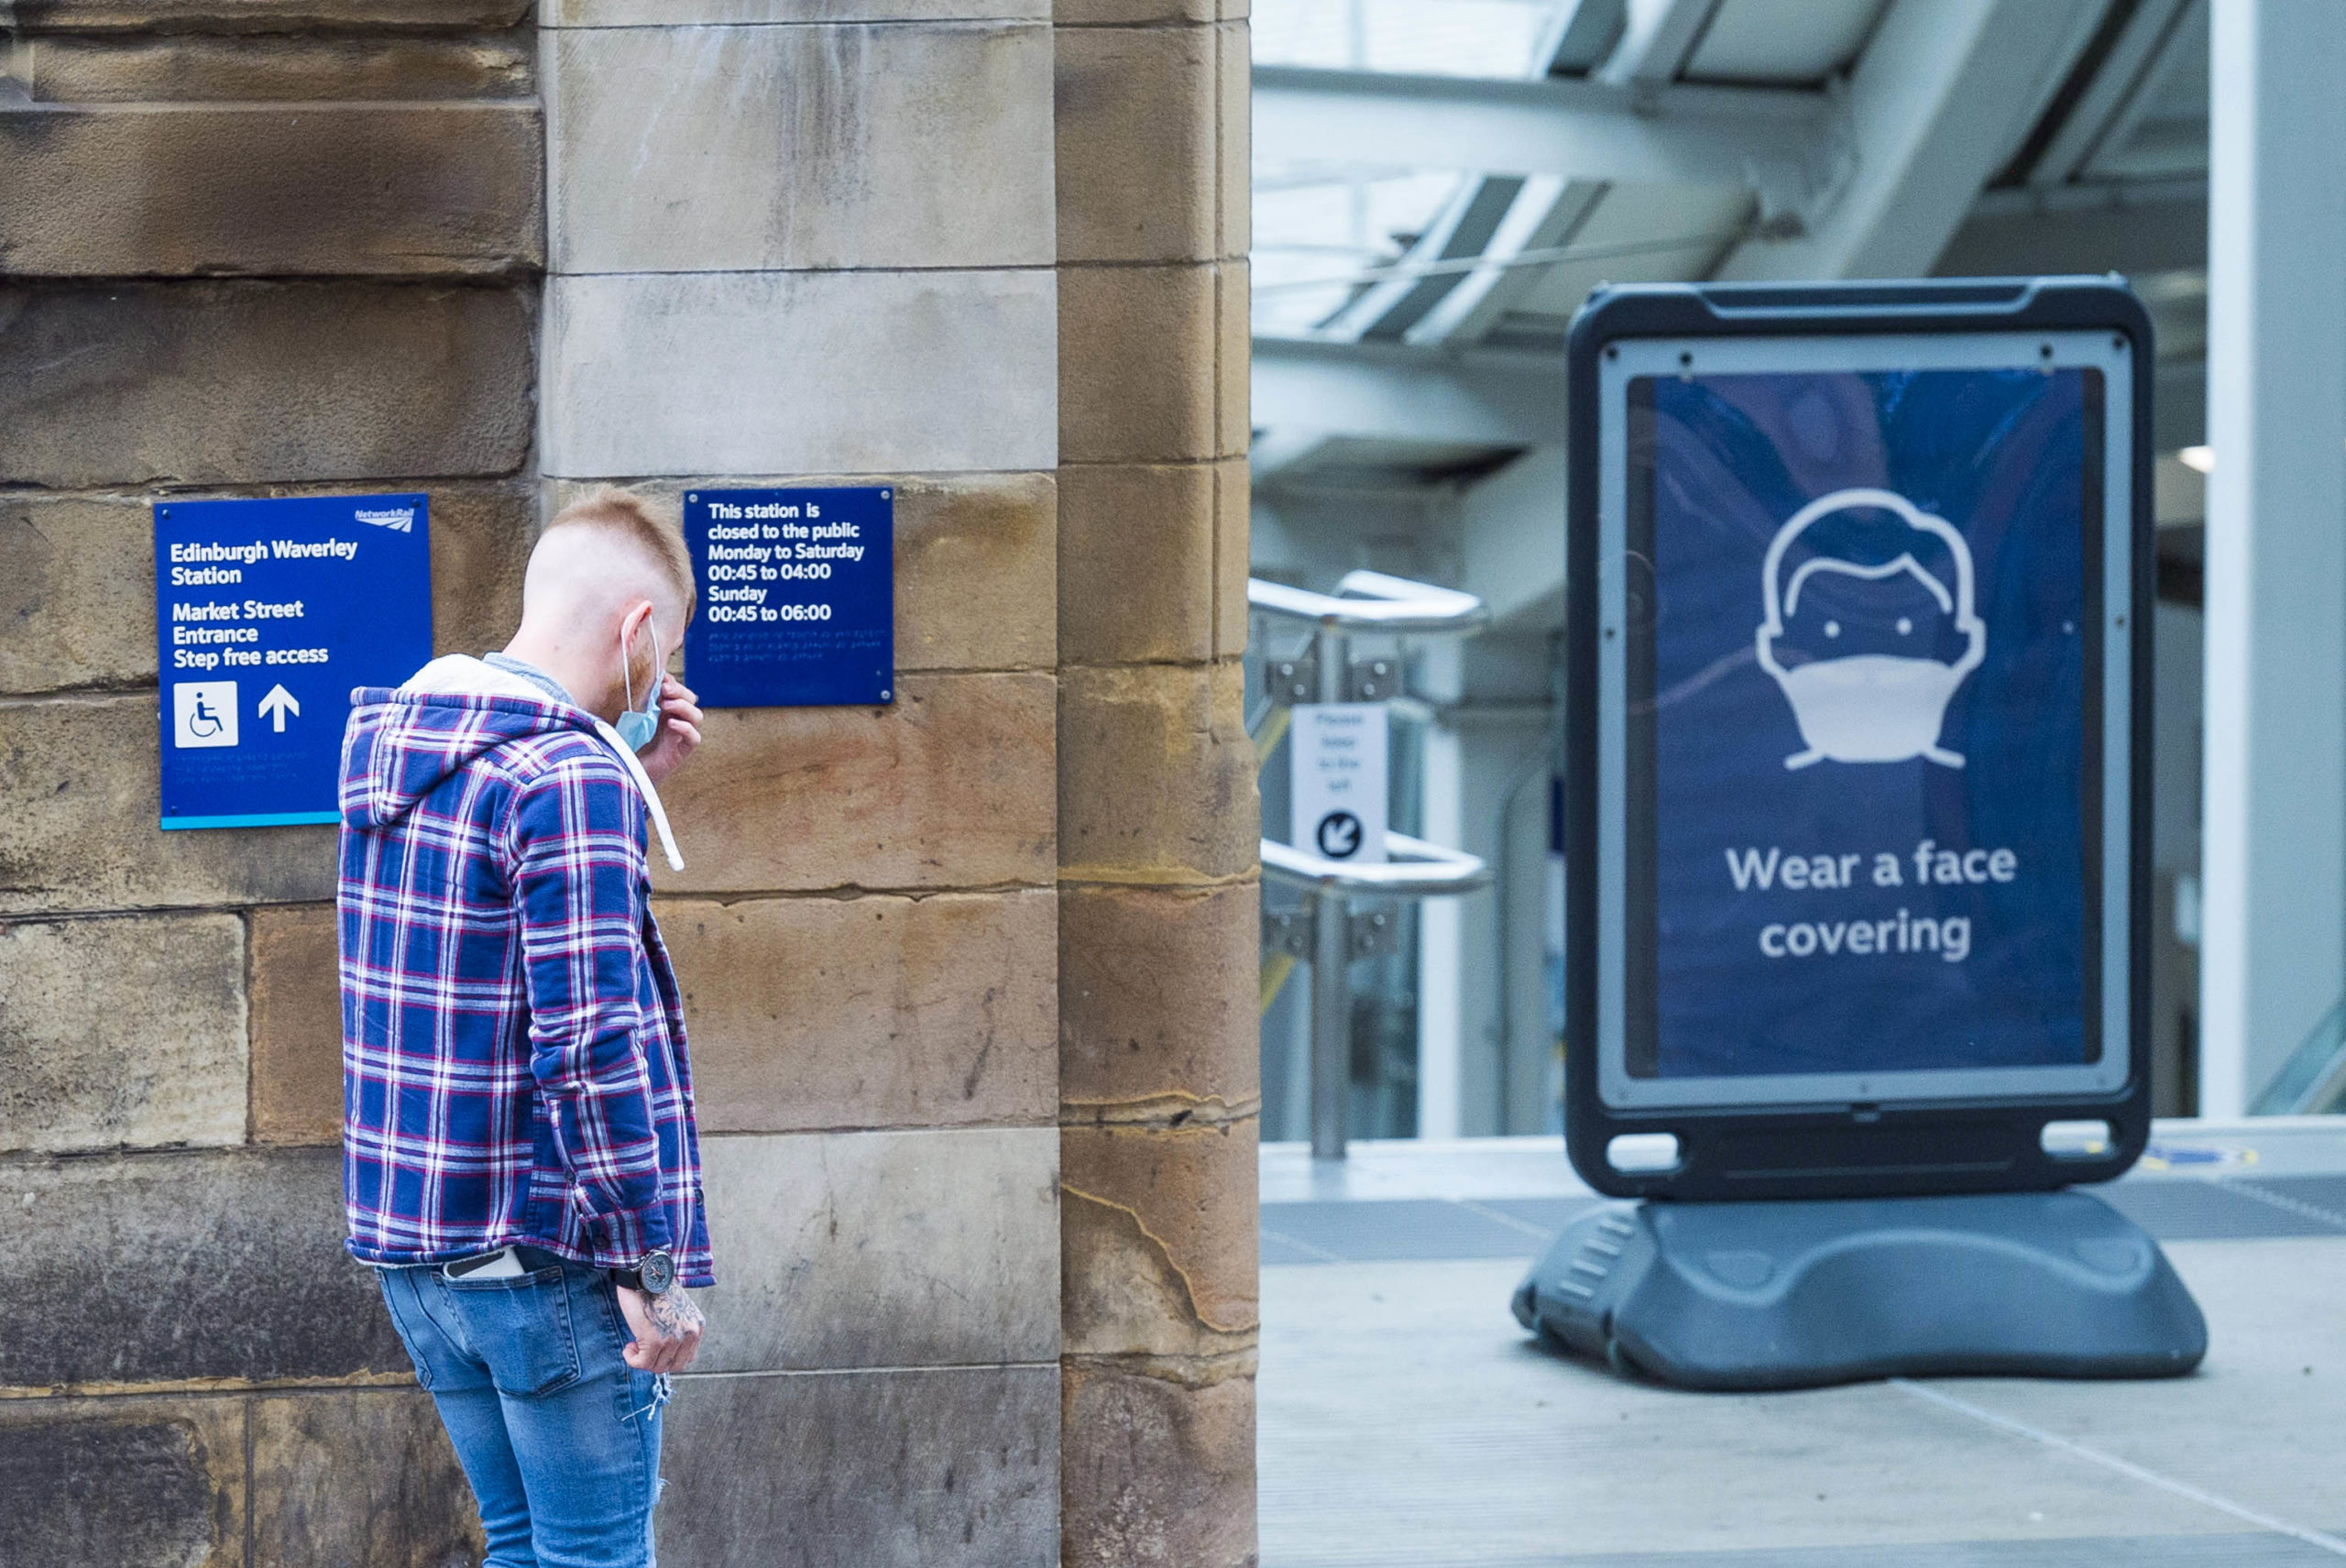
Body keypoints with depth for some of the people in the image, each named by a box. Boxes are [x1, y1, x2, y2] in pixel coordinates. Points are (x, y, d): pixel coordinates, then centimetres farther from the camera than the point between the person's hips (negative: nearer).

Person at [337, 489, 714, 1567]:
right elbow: (590, 1040, -23)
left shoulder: (388, 742, 9)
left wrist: (632, 784, 11)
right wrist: (649, 1266, -19)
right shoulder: (571, 775, -18)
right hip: (549, 1264, -8)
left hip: (412, 1245, 8)